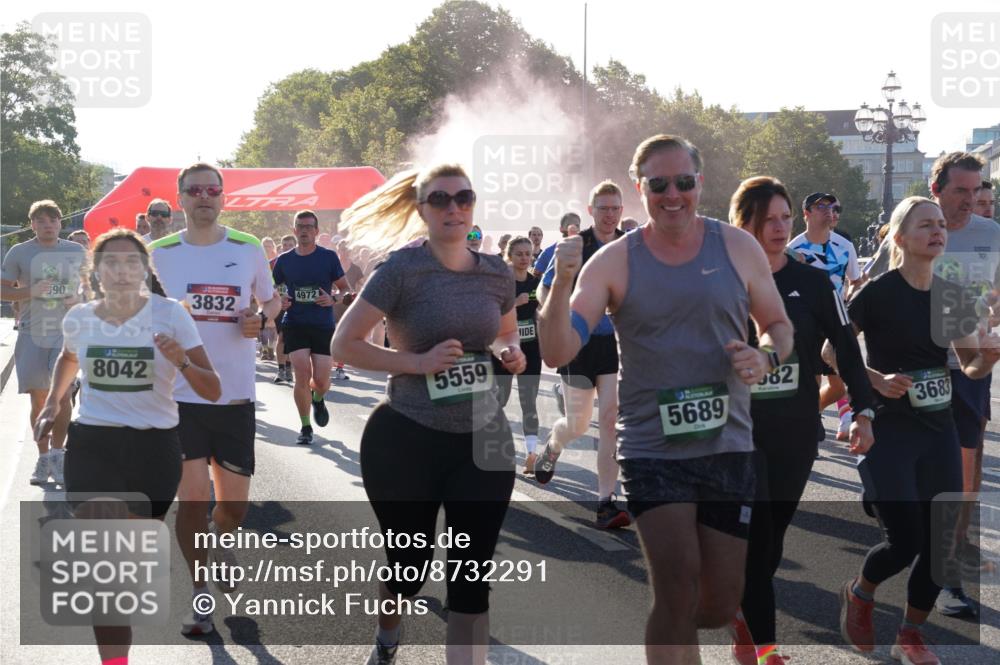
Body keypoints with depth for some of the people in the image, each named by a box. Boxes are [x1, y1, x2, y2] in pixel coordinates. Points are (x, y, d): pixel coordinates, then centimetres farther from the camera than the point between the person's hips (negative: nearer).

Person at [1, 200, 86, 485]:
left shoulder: (77, 252, 6)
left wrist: (79, 299, -5)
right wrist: (31, 292, -14)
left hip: (66, 333, 0)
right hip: (32, 334, 0)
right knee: (39, 398, 4)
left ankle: (57, 453, 3)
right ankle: (43, 458, 17)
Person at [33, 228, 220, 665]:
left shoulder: (170, 314, -10)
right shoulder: (79, 318, -2)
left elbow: (213, 392, -11)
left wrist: (181, 362, -28)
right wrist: (53, 403, 14)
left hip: (154, 447, -1)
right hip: (91, 445, 1)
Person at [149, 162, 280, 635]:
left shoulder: (248, 250, 2)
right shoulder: (159, 254, 1)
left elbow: (272, 300, 15)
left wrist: (260, 319, -6)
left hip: (235, 396, 1)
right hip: (180, 396, -1)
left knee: (234, 506, 9)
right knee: (192, 499, -5)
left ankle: (221, 541, 44)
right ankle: (199, 593, 13)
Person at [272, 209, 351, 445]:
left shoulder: (328, 257, 0)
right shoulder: (284, 260, 4)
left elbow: (345, 289, 5)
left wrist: (333, 300, -16)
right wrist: (278, 301, -7)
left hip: (323, 325, 0)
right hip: (294, 324, 0)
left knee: (321, 380, -3)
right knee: (302, 376, -12)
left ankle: (318, 399, 36)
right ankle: (305, 427, 5)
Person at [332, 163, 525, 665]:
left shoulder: (497, 273, 4)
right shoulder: (402, 269, -11)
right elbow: (344, 344, -12)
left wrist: (511, 354, -1)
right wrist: (417, 361, -21)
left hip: (484, 439, 3)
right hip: (406, 439, -3)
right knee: (409, 564, 14)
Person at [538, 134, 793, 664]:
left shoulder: (738, 248, 3)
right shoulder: (615, 262, -2)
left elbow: (780, 327, 14)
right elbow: (557, 353, -10)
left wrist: (766, 357, -9)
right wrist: (562, 283, -27)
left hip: (728, 445, 3)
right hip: (651, 448, -2)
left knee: (721, 606, 7)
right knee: (679, 589, -14)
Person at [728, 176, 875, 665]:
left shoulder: (812, 282, 0)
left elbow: (846, 350, 2)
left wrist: (863, 411, -8)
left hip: (796, 432, 3)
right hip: (738, 429, -3)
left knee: (774, 536, 12)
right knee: (755, 536, -8)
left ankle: (743, 613, 36)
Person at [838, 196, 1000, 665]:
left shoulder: (954, 296, 6)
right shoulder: (878, 293, -11)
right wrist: (877, 381, -20)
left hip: (939, 432, 6)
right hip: (888, 431, -6)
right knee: (905, 541, -10)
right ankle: (859, 594, 23)